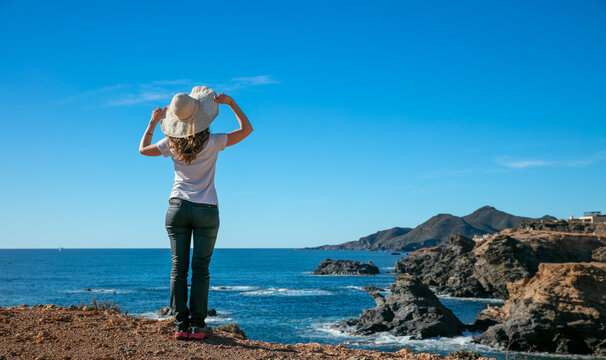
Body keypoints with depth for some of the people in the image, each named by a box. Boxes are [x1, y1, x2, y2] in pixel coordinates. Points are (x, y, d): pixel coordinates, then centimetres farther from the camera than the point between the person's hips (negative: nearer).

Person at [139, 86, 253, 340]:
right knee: (200, 269, 2)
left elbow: (143, 149, 15)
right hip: (206, 210, -2)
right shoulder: (212, 142, -7)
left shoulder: (172, 144, -2)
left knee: (178, 268, 4)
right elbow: (246, 129, 3)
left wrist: (153, 122, 23)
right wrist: (230, 102, 6)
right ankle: (197, 325, 1)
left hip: (178, 207, 2)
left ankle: (181, 325, 2)